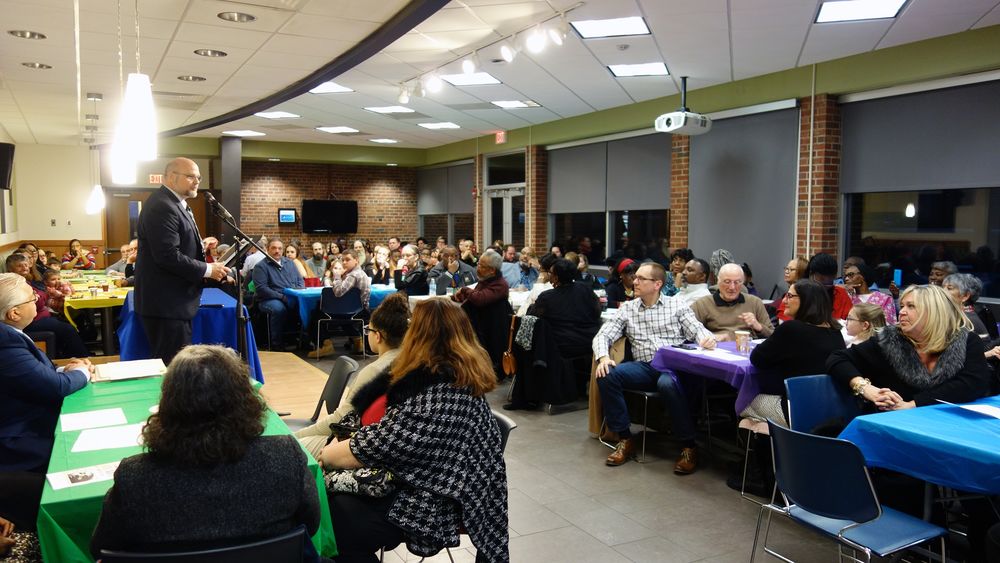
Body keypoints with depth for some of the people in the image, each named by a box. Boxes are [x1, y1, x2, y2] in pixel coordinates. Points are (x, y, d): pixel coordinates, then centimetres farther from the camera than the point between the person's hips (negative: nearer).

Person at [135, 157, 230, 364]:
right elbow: (168, 256, -25)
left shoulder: (176, 204, 16)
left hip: (175, 301, 11)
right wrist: (207, 270, -16)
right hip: (166, 304, -11)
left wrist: (200, 246, 8)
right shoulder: (161, 207, -17)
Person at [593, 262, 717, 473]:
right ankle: (625, 439, -12)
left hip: (674, 365, -3)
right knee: (606, 375, -24)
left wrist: (706, 338, -24)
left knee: (667, 384, -38)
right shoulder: (627, 308, 15)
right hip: (644, 367, 3)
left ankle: (689, 446, -20)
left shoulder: (677, 306, 10)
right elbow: (603, 335, 7)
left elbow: (697, 330, 1)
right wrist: (603, 357, -14)